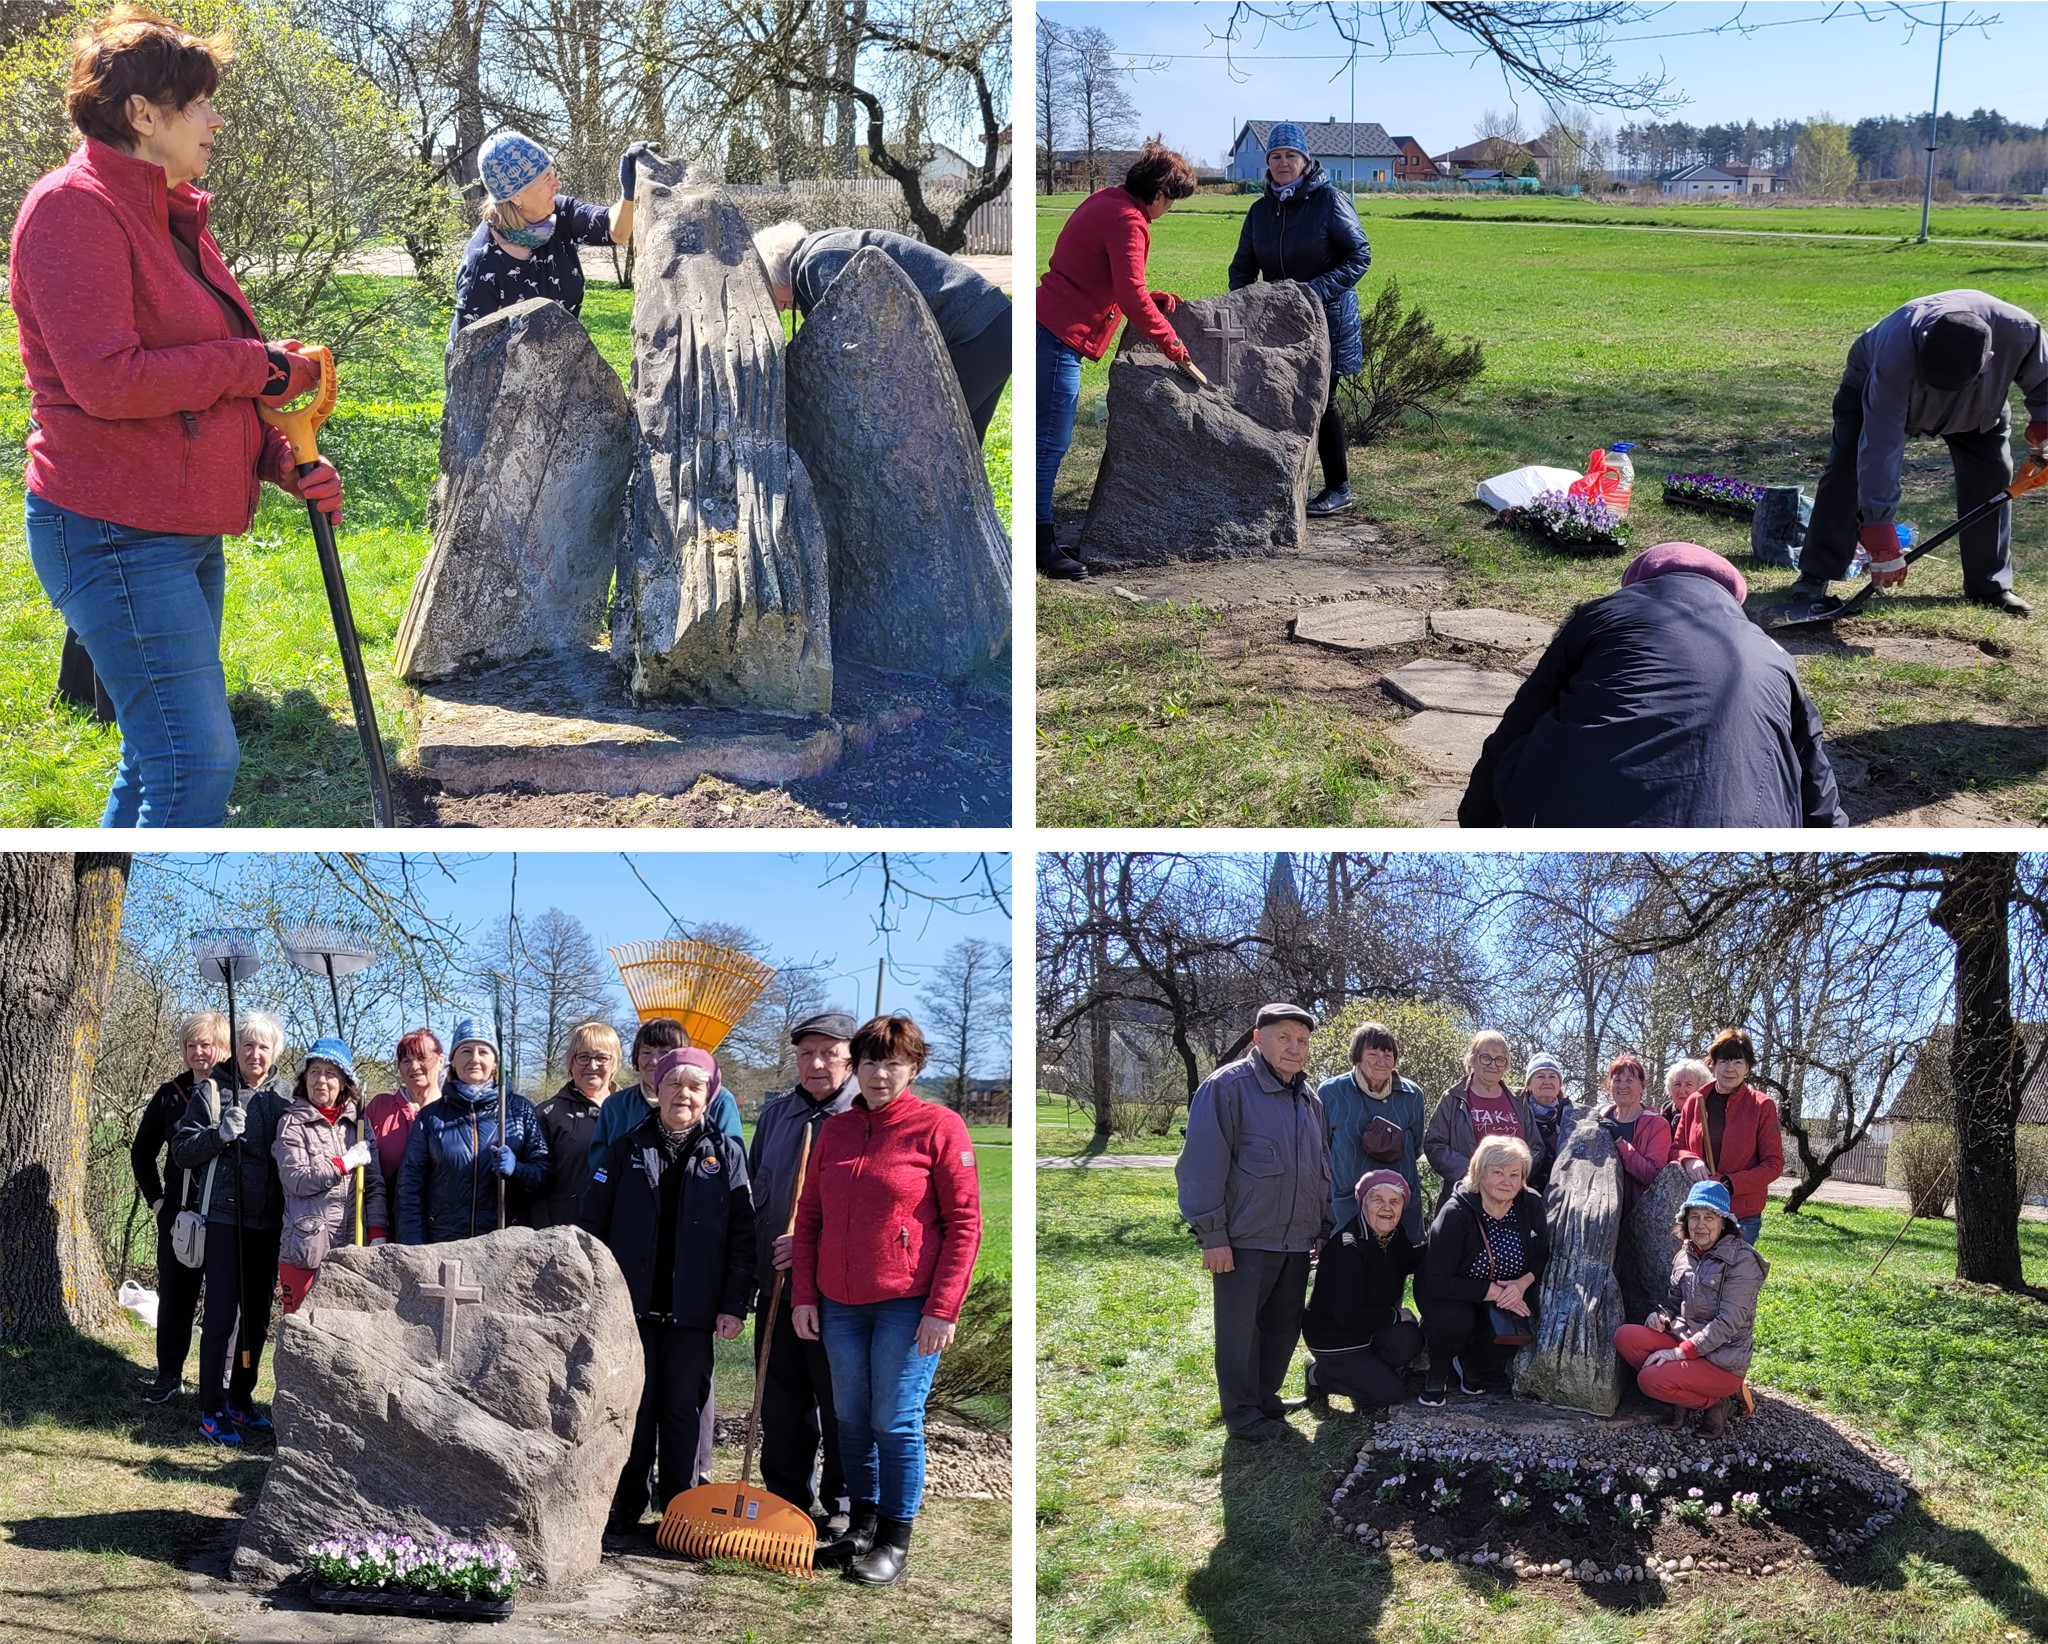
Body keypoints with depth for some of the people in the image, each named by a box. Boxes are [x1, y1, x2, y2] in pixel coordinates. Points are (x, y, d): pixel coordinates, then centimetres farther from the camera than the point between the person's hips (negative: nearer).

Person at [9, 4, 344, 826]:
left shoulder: (173, 217, 17)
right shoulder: (74, 206, -13)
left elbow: (207, 376, 22)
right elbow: (109, 380, -23)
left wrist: (284, 461, 6)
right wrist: (260, 366, -14)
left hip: (186, 529, 10)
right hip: (113, 532, -10)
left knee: (161, 751, 15)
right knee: (199, 756, -14)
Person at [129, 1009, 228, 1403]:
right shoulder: (170, 1095, 6)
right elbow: (142, 1151, 17)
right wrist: (155, 1198, 9)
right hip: (179, 1213, 4)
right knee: (174, 1294, 9)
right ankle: (169, 1375, 20)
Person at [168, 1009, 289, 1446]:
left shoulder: (284, 1097, 7)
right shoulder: (212, 1092, -2)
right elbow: (181, 1151, -4)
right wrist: (220, 1133, -20)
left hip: (269, 1221, 4)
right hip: (226, 1218, -4)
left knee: (258, 1313, 11)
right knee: (222, 1313, -6)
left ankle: (241, 1399, 23)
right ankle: (211, 1410, 0)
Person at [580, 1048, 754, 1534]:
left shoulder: (725, 1154, 3)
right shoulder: (628, 1149, 6)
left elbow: (741, 1234, 0)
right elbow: (593, 1221, 5)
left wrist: (734, 1305, -6)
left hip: (692, 1307, -1)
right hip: (633, 1302, 1)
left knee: (683, 1408, 5)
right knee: (633, 1406, 5)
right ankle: (625, 1508, 16)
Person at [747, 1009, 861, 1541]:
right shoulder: (774, 1114, 12)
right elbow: (754, 1195, 20)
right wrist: (752, 1270, 13)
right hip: (777, 1286, 6)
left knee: (841, 1404, 3)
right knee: (780, 1402, 13)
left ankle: (842, 1509, 15)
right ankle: (786, 1501, 25)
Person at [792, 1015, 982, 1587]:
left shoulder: (938, 1126, -7)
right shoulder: (833, 1130, 8)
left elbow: (964, 1223, -9)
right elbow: (809, 1216, 13)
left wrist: (943, 1309, -13)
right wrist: (804, 1295, 6)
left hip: (908, 1305, -5)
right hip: (839, 1304, 5)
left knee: (896, 1422, -1)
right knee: (851, 1419, 13)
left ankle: (896, 1541, 11)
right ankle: (862, 1526, 26)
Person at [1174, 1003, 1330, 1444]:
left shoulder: (1309, 1098, 14)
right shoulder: (1227, 1087, -11)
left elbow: (1321, 1169, 23)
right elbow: (1202, 1164, -14)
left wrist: (1324, 1230, 19)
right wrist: (1211, 1234, -16)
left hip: (1296, 1241, 7)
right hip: (1244, 1240, -7)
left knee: (1284, 1327, 13)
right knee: (1241, 1330, 1)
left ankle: (1265, 1400, 28)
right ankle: (1243, 1415, 11)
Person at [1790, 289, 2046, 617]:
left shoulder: (2020, 331, -41)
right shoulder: (1894, 360, -48)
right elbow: (1881, 449, -45)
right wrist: (1879, 530, -45)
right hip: (1872, 384, -3)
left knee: (1992, 475, -4)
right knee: (1848, 470, -16)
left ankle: (1990, 584, 9)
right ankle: (1816, 574, -8)